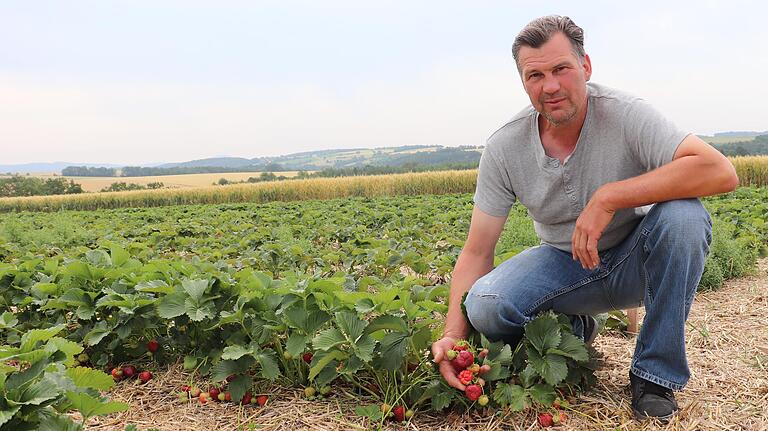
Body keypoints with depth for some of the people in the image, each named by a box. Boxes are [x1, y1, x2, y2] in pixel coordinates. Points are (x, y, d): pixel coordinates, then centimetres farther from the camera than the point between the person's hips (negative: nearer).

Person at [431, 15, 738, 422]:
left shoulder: (625, 114, -19)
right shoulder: (504, 148, -14)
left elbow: (721, 172, -33)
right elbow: (476, 254, -13)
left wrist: (608, 197, -37)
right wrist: (453, 333, -26)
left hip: (633, 261, -1)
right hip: (565, 264, 1)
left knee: (682, 216, -33)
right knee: (484, 307, -27)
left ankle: (655, 373, -14)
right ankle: (570, 328, 10)